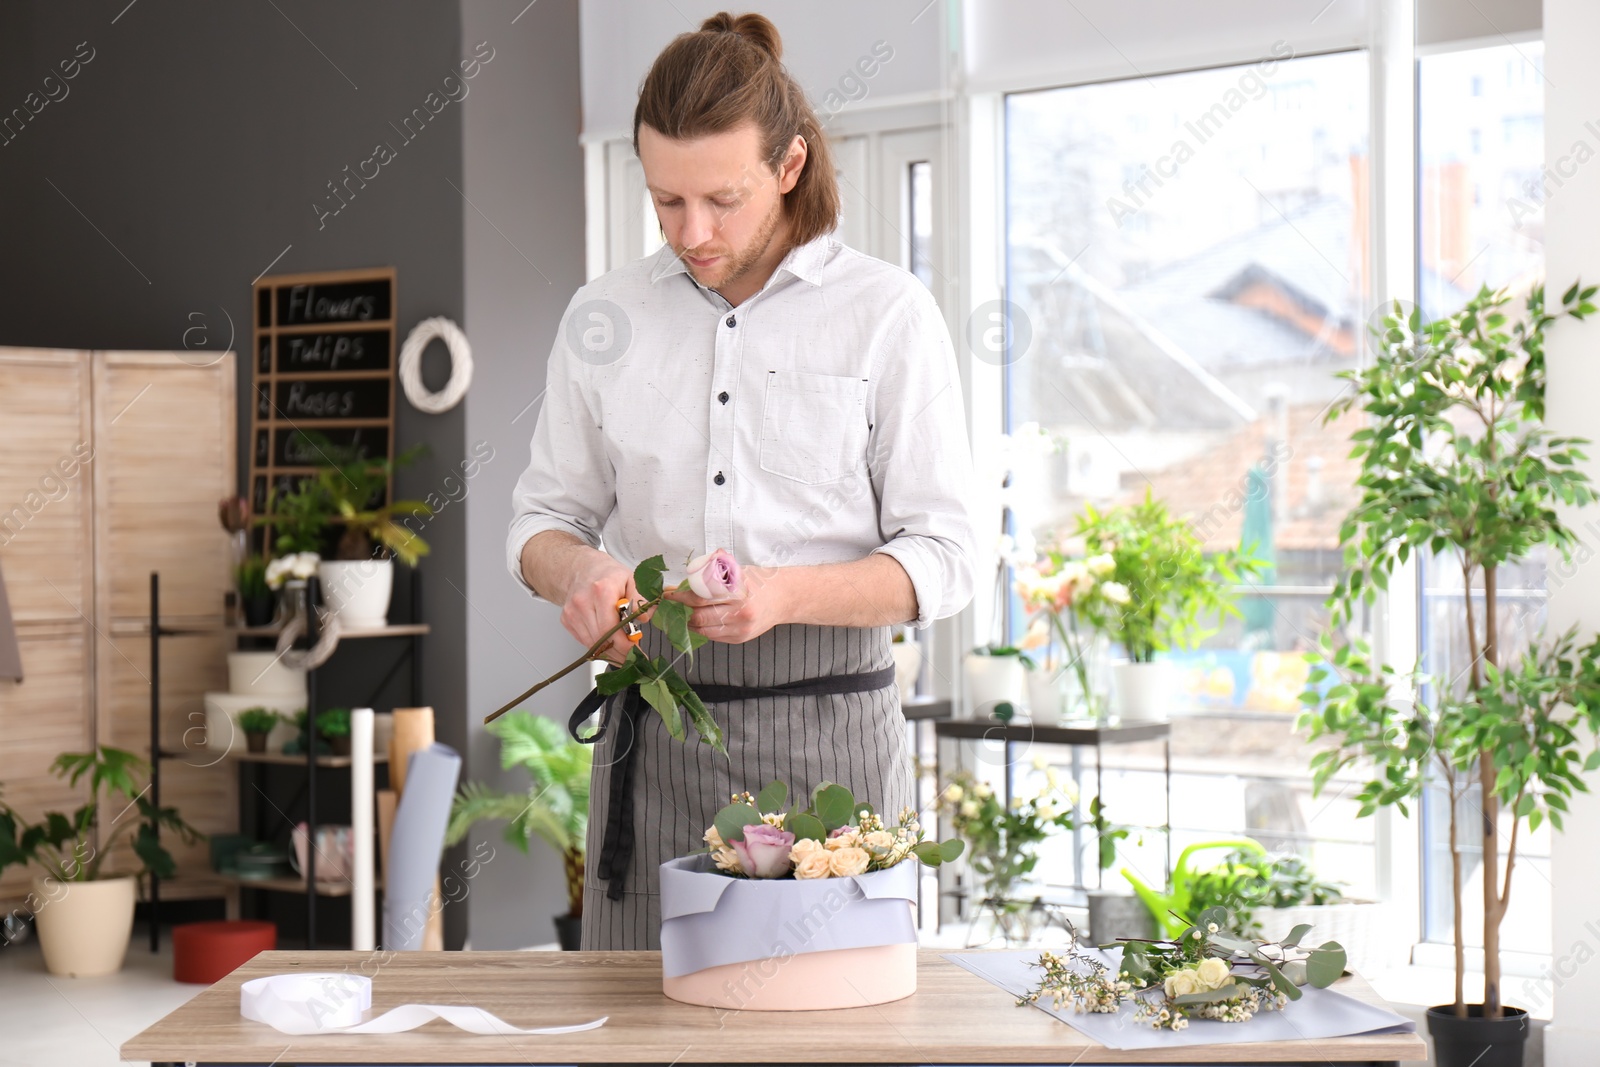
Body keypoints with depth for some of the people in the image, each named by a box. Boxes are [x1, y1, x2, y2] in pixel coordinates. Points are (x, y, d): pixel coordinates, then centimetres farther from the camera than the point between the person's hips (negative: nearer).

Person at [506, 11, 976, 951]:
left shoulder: (888, 314, -1)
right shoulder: (603, 319, 9)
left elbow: (941, 561, -2)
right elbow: (545, 518, 16)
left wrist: (788, 594, -19)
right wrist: (578, 569, -8)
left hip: (830, 728, -2)